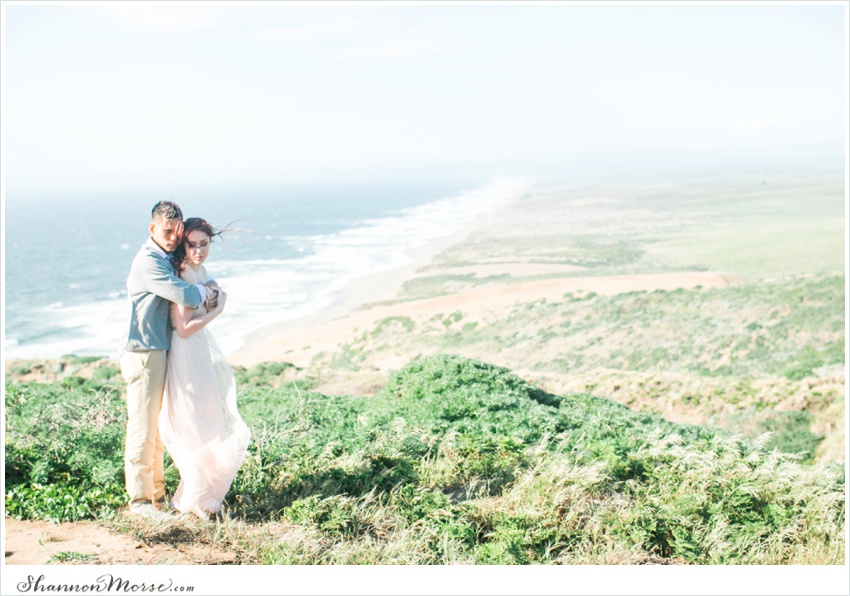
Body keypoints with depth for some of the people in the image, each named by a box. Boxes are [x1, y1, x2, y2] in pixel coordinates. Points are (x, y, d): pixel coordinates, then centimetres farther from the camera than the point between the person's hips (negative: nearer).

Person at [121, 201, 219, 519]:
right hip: (143, 355, -10)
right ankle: (140, 499, 7)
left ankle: (157, 491, 25)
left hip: (160, 353, 10)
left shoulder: (166, 259, 14)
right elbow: (185, 296, -25)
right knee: (142, 429, -2)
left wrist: (207, 290, -2)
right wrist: (207, 289, -5)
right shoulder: (149, 262, -17)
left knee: (157, 428, 15)